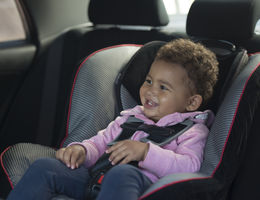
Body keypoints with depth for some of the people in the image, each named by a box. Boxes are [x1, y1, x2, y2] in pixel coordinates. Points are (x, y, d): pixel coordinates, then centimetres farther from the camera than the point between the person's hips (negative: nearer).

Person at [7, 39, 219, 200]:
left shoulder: (192, 131, 11)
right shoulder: (129, 117, 30)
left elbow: (190, 167, -7)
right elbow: (100, 143, 27)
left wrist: (146, 151, -19)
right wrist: (81, 150, 2)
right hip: (97, 179, 6)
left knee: (121, 174, -42)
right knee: (44, 166, -16)